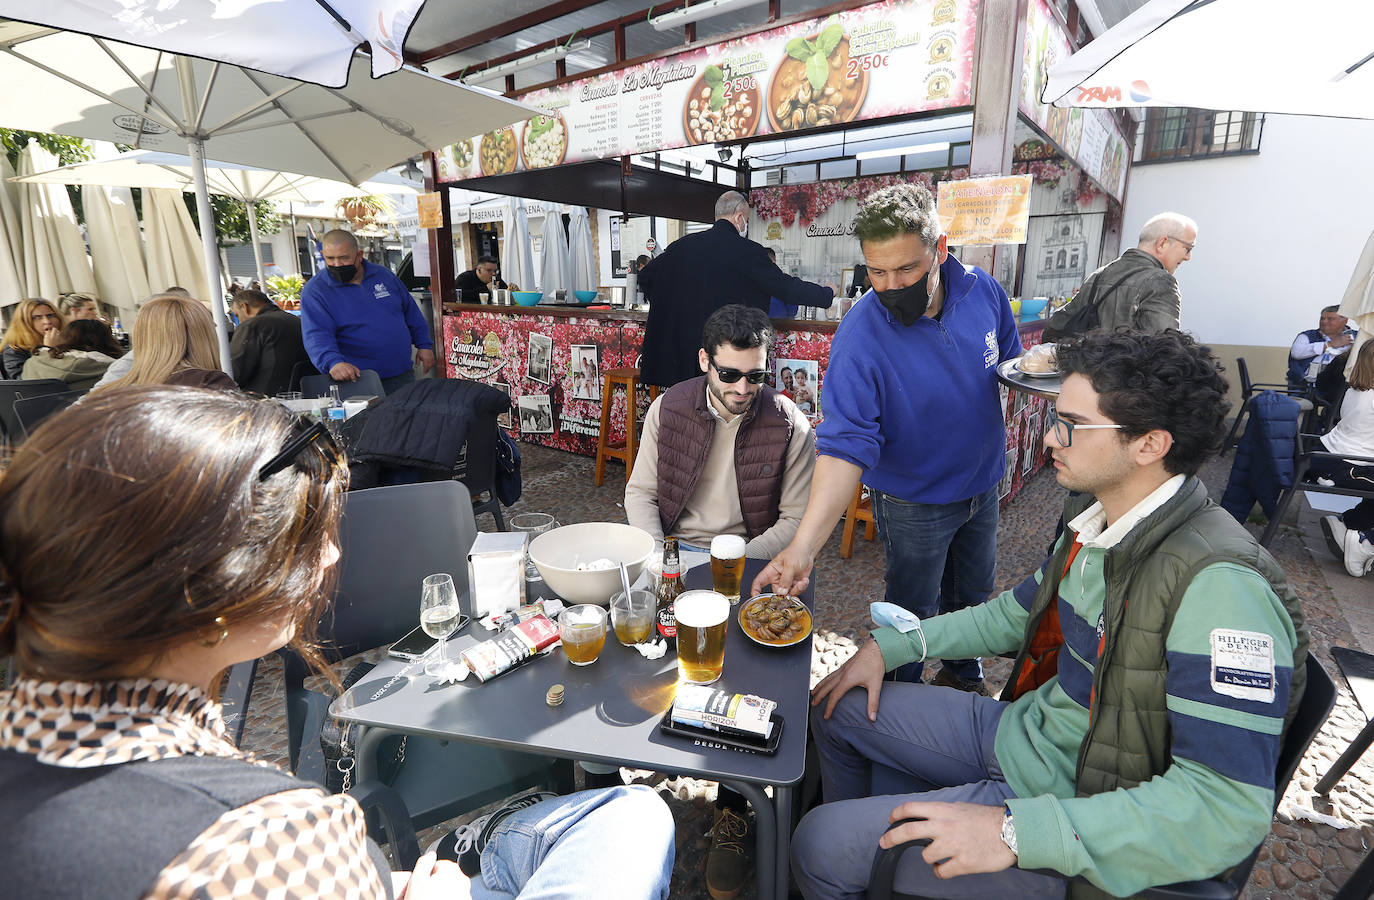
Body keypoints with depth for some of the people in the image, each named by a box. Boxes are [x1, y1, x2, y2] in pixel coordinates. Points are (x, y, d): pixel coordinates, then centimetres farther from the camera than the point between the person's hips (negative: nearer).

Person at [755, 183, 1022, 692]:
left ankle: (962, 676, 56)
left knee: (972, 594, 27)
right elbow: (844, 447, -36)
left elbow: (1010, 362, 7)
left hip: (983, 486, 6)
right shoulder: (859, 337, -30)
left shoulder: (983, 291, -13)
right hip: (914, 503, -5)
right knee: (913, 612, 13)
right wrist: (803, 545, -46)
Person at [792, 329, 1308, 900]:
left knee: (819, 847, -9)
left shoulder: (1218, 585, -29)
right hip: (1021, 727, 8)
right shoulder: (1095, 518, -1)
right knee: (839, 709, 14)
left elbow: (1230, 809, -30)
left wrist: (1016, 831, -33)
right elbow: (1016, 613, 12)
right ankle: (864, 845, 40)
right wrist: (890, 646, 5)